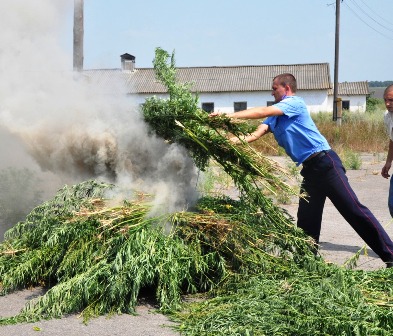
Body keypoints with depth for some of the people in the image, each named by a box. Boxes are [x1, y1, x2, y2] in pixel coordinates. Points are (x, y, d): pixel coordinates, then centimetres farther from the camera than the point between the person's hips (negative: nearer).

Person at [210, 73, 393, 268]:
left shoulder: (295, 102, -5)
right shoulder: (274, 116, 19)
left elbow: (262, 112, -16)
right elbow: (256, 134, 7)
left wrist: (228, 116, -16)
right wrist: (231, 141, -8)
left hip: (324, 161, -9)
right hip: (309, 169, 9)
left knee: (352, 208, -10)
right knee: (306, 221, 8)